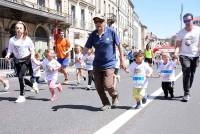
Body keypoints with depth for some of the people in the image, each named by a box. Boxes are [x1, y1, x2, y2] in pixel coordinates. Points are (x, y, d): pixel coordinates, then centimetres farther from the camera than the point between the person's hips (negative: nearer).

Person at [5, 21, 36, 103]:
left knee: (21, 76, -17)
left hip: (26, 60, -4)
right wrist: (7, 55, -16)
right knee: (20, 77, 10)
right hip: (17, 60, 4)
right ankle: (33, 85, 38)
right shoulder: (12, 39, -2)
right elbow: (10, 50, 3)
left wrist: (32, 55, -18)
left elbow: (32, 49, 0)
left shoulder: (27, 39, -7)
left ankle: (22, 96, -6)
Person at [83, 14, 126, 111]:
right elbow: (86, 48, -1)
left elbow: (119, 45, -2)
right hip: (97, 64, 4)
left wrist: (122, 60, -1)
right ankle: (106, 104, 26)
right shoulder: (93, 34, 0)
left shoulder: (111, 32, -8)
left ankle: (115, 95, 21)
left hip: (109, 64, -4)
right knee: (98, 87, 5)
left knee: (107, 85, -13)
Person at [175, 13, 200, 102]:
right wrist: (176, 53, -20)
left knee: (192, 75, 8)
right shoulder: (181, 33, -2)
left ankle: (187, 92, 25)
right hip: (184, 55, -2)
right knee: (186, 74, -13)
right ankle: (186, 93, -8)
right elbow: (178, 45, -2)